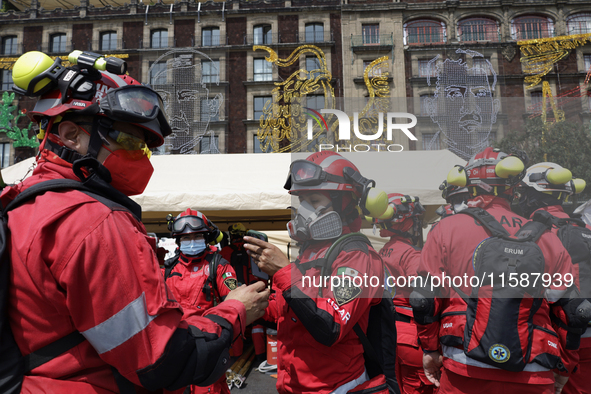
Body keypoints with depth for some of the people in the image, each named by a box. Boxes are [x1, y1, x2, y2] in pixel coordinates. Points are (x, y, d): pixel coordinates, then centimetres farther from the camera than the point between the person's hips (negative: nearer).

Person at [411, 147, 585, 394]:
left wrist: (430, 349, 9)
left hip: (464, 373, -1)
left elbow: (424, 298, -3)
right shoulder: (546, 238, 2)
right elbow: (571, 309, 6)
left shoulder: (446, 229, -3)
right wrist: (564, 369, 18)